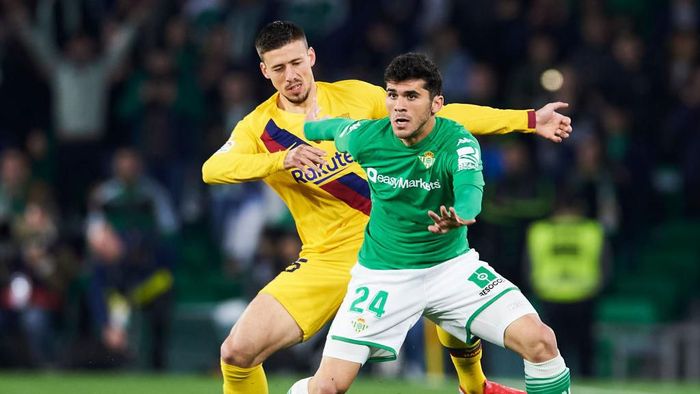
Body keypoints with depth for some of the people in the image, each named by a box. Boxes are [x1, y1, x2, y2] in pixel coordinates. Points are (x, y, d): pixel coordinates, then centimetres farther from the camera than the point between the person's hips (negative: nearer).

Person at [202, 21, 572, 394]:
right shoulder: (258, 128, -7)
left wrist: (528, 120, 2)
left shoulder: (356, 96, 0)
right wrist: (280, 159, -42)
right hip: (328, 260, -2)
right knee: (238, 351, -15)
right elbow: (213, 169, -25)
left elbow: (441, 116, 4)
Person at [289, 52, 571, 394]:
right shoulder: (364, 138, -15)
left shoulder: (457, 142, -22)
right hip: (382, 273, 1)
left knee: (540, 341, -18)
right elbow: (330, 127, 9)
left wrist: (461, 216, -67)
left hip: (452, 264, 0)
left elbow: (470, 186, -44)